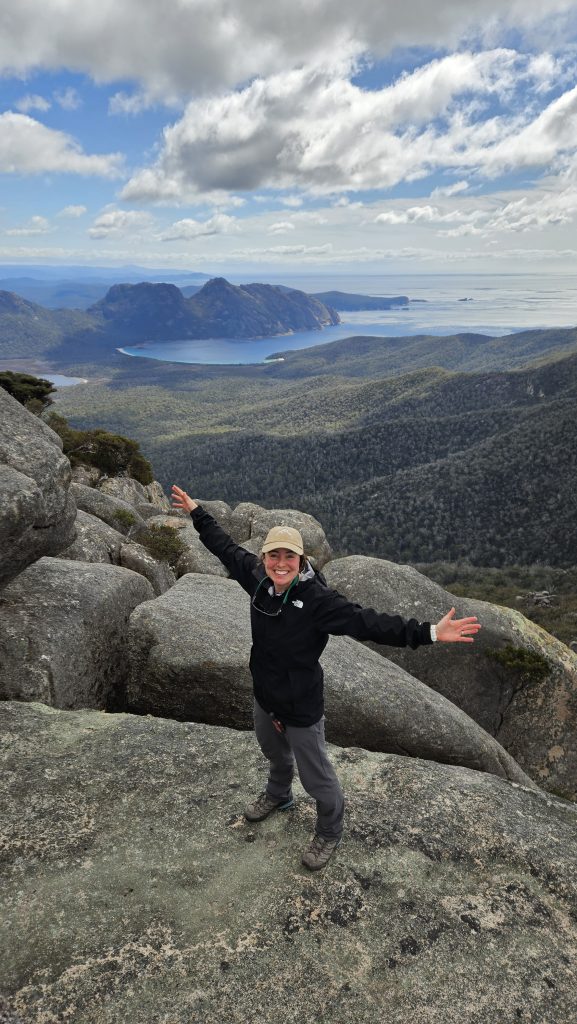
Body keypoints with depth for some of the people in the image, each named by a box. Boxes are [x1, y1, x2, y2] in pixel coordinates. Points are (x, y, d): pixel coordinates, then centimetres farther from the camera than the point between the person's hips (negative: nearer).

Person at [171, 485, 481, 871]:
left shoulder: (317, 599, -31)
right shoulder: (258, 578, -15)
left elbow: (368, 622, -37)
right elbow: (226, 547, 1)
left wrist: (428, 633, -47)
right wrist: (197, 512, 12)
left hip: (301, 707, -6)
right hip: (264, 696, 6)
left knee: (316, 776, 13)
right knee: (275, 753, 34)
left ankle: (330, 833, 44)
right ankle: (278, 795, 66)